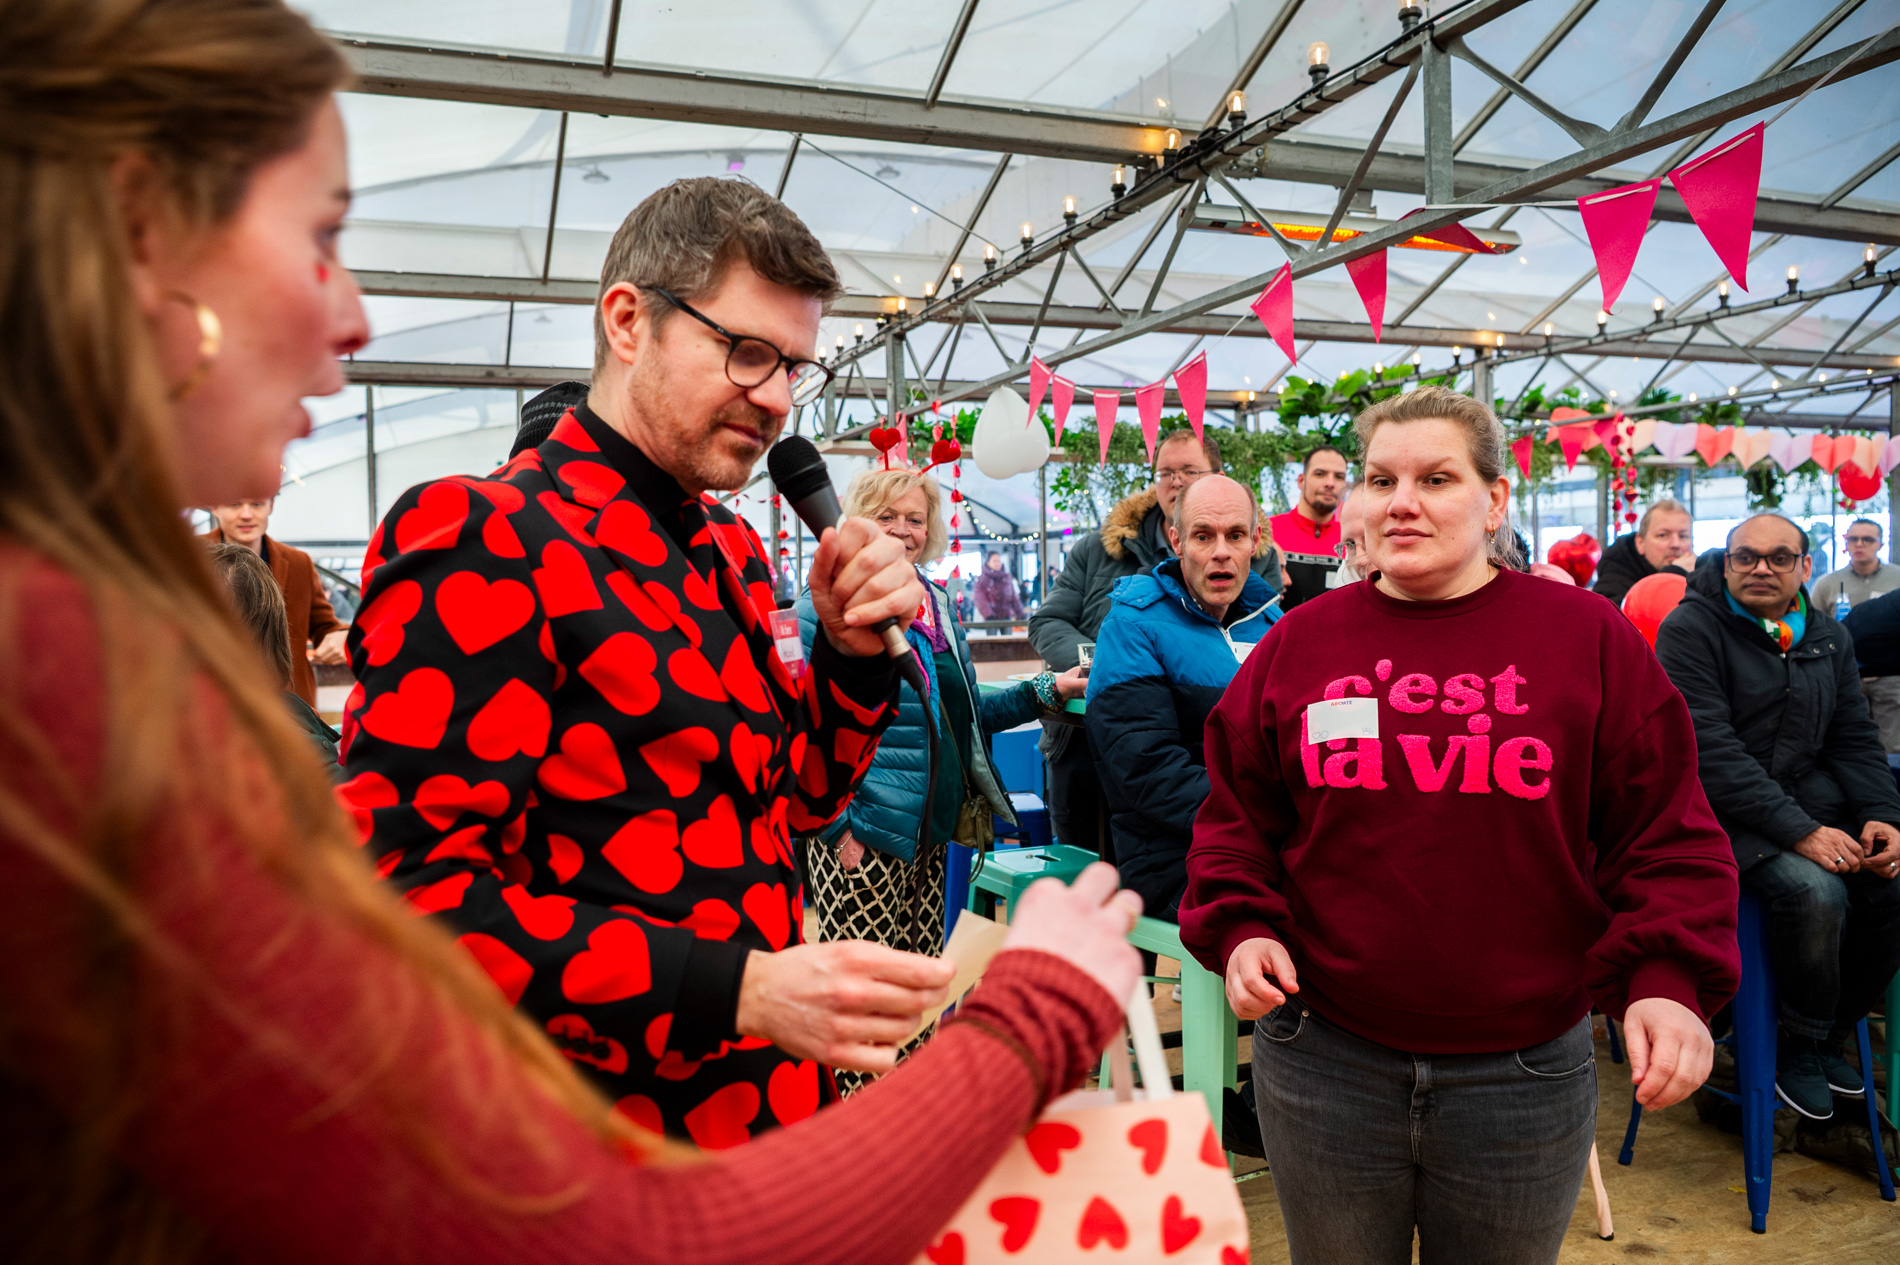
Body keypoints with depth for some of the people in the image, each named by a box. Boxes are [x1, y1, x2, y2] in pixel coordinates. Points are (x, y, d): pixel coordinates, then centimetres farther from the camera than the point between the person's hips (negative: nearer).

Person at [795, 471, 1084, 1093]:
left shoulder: (937, 605, 16)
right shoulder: (827, 604, -7)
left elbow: (965, 711, 22)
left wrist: (1046, 691, 11)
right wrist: (836, 824, -17)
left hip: (930, 832, 7)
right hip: (860, 837, -7)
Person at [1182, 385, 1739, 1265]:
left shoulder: (1589, 638, -2)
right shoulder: (1298, 643, 2)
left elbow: (1666, 833, -1)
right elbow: (1235, 818, 8)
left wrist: (1666, 979, -13)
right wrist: (1241, 928, -6)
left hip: (1523, 1078, 0)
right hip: (1323, 1063, 1)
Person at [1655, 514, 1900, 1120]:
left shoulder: (1828, 637, 12)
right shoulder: (1691, 628, -10)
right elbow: (1709, 749, -18)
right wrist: (1799, 831, -23)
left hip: (1811, 794, 7)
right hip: (1721, 808, -7)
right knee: (1814, 890, -29)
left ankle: (1831, 1033, 9)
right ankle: (1800, 1047, -4)